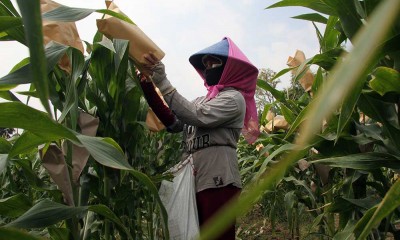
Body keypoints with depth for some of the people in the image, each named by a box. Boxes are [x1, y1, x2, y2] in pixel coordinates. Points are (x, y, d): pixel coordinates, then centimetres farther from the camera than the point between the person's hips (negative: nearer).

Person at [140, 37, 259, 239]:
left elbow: (196, 117, -17)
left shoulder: (233, 98, -3)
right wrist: (148, 84, 2)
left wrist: (162, 82, -15)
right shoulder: (202, 100, 19)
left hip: (217, 182, -7)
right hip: (193, 181, 8)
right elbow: (173, 123, 6)